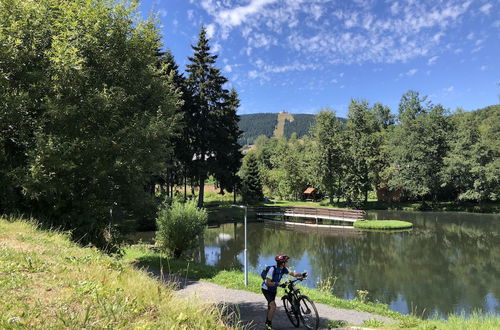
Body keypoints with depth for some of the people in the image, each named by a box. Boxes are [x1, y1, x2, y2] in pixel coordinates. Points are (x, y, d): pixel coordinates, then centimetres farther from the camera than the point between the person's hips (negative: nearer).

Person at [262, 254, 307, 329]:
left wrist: (302, 274, -28)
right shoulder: (272, 269, -31)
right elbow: (268, 283, -33)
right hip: (266, 289, -7)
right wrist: (279, 284, -42)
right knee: (273, 306, -18)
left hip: (273, 289, 7)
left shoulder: (284, 269, -11)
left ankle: (267, 324, 32)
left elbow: (293, 274, -11)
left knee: (270, 307, 17)